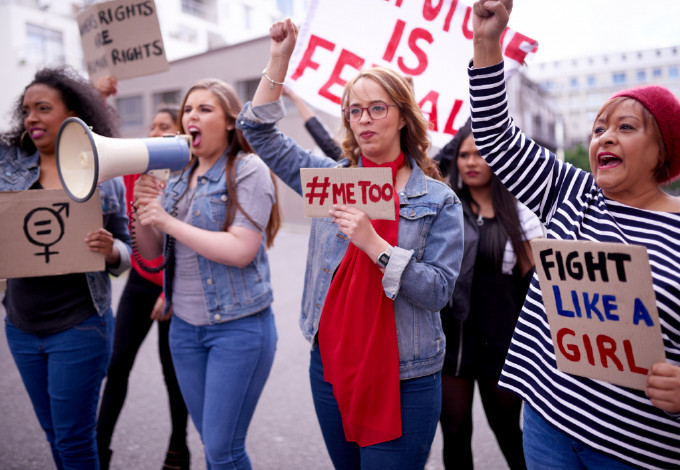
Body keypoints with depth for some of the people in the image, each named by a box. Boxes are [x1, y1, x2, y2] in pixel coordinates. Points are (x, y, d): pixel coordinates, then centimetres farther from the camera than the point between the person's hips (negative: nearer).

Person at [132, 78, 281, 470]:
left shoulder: (249, 171, -11)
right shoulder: (179, 176, 9)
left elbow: (240, 251, -22)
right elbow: (152, 253, 11)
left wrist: (168, 221, -19)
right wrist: (143, 209, -8)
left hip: (238, 327, -6)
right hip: (185, 324, 7)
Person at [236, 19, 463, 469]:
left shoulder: (438, 199, -4)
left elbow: (439, 290, -12)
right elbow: (259, 132, 5)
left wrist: (374, 244, -24)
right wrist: (280, 59, -3)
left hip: (403, 379, -3)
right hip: (330, 367, 3)